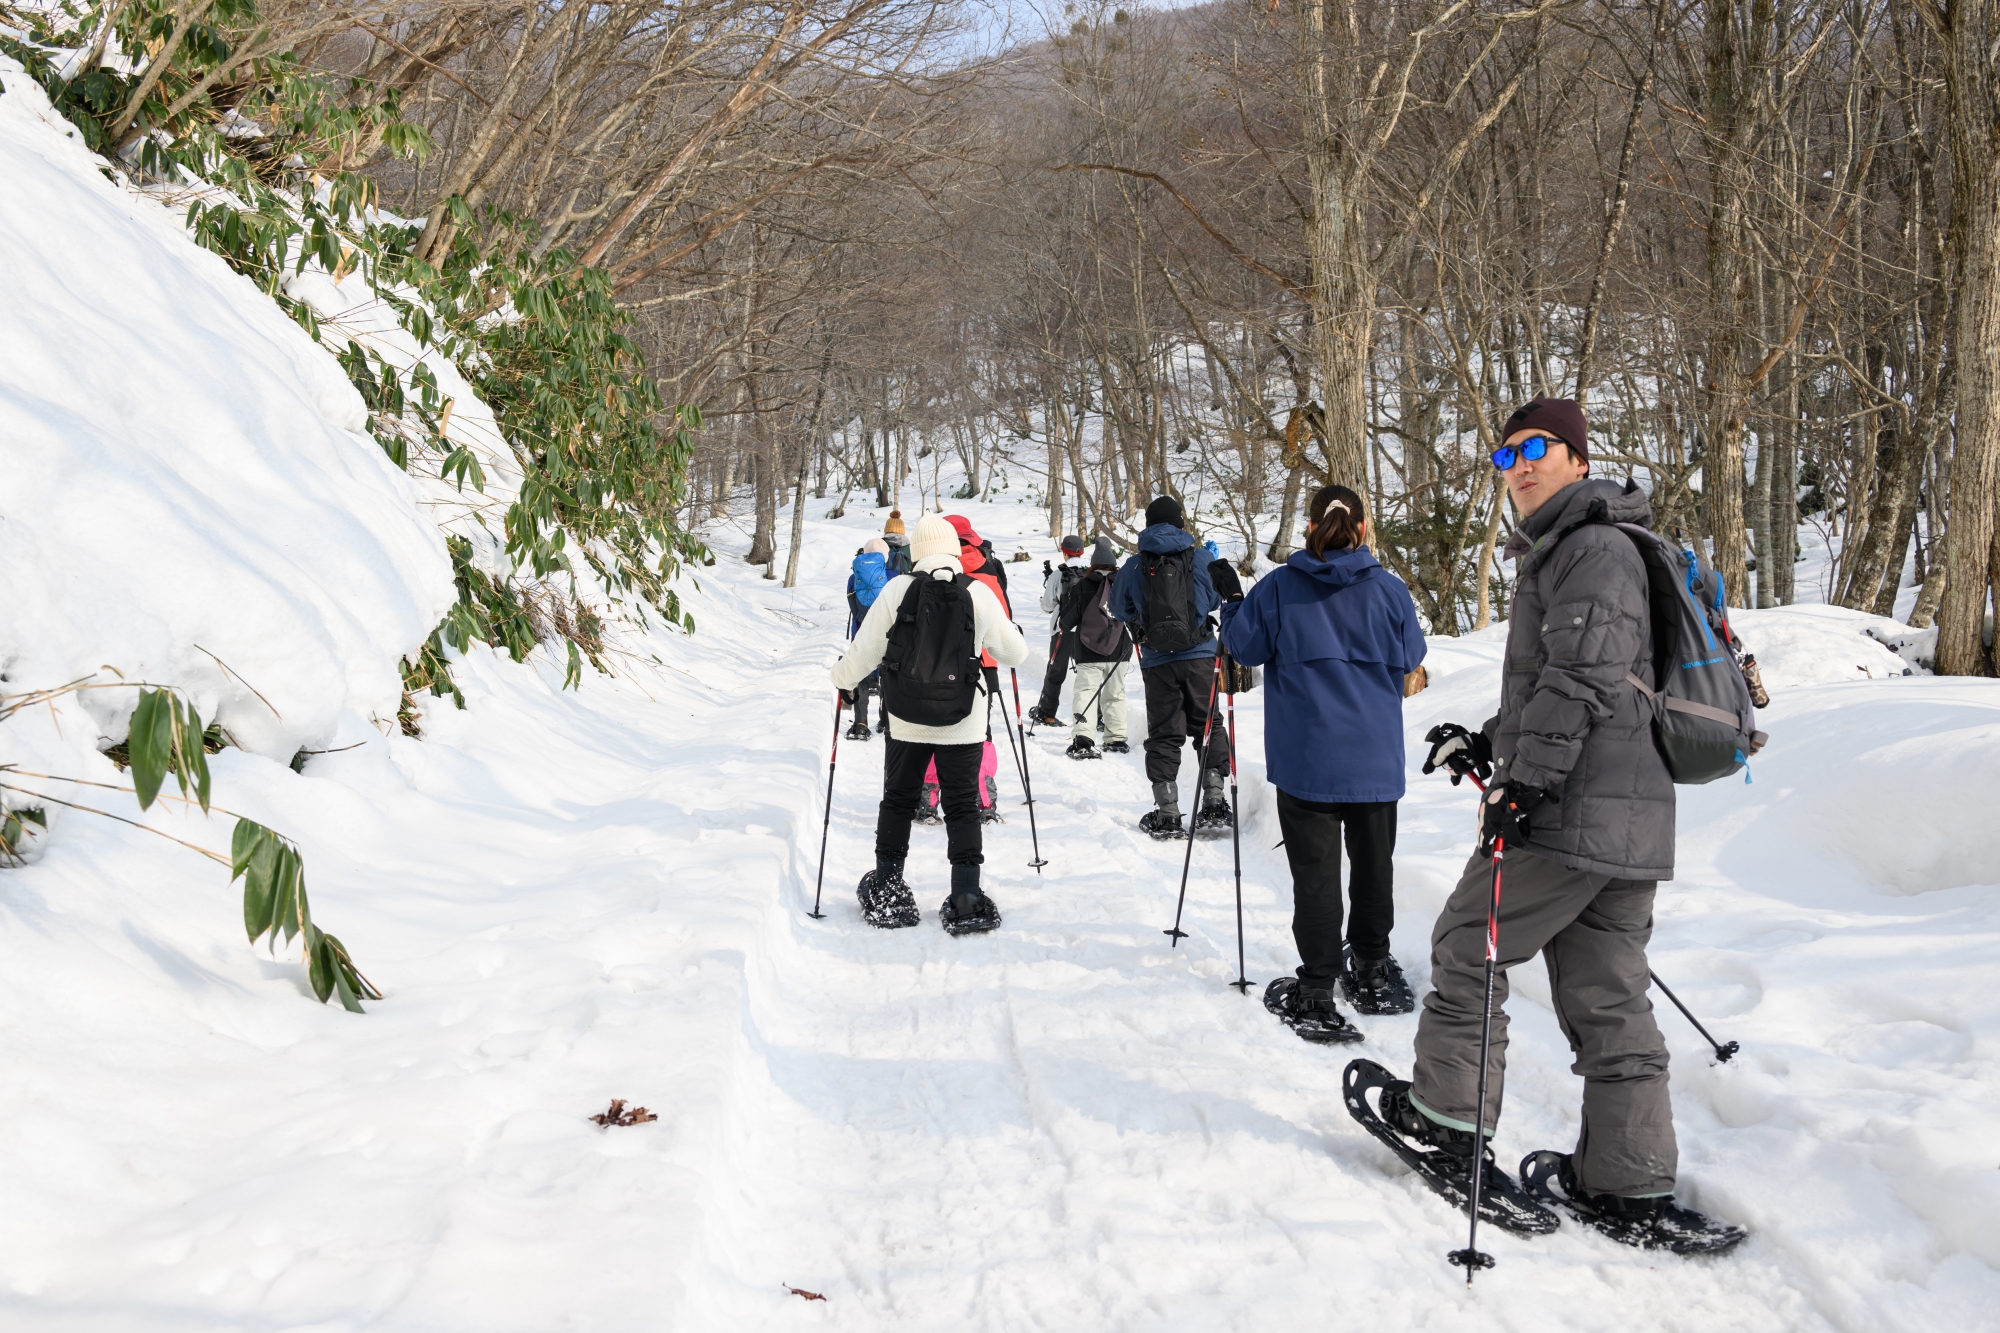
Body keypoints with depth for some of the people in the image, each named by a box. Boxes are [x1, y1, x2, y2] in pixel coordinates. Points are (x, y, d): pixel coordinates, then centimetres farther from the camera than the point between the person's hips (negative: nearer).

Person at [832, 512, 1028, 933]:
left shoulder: (897, 589, -8)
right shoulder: (979, 594, -7)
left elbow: (867, 647, -2)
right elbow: (1012, 651, 4)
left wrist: (843, 676, 18)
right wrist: (1019, 645, 28)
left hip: (905, 719, 1)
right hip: (963, 721, 0)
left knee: (897, 800, 15)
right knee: (962, 805, 7)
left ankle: (886, 893, 21)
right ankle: (966, 900, 3)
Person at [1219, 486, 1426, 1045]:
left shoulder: (1279, 588, -7)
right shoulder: (1389, 589, -2)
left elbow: (1245, 646, 0)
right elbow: (1410, 656, 8)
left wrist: (1228, 605, 18)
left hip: (1305, 757, -2)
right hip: (1374, 758, 2)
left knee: (1315, 871, 0)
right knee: (1373, 862, 16)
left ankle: (1316, 997, -2)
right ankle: (1372, 974, 30)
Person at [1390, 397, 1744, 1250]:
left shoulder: (1594, 547, -9)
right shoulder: (1561, 552, 23)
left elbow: (1582, 679, -20)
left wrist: (1523, 780, -22)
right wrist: (1490, 742, 27)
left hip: (1570, 816, -10)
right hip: (1626, 823, 10)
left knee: (1467, 946, 5)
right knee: (1607, 999, 9)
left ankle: (1448, 1112, 18)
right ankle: (1630, 1188, 13)